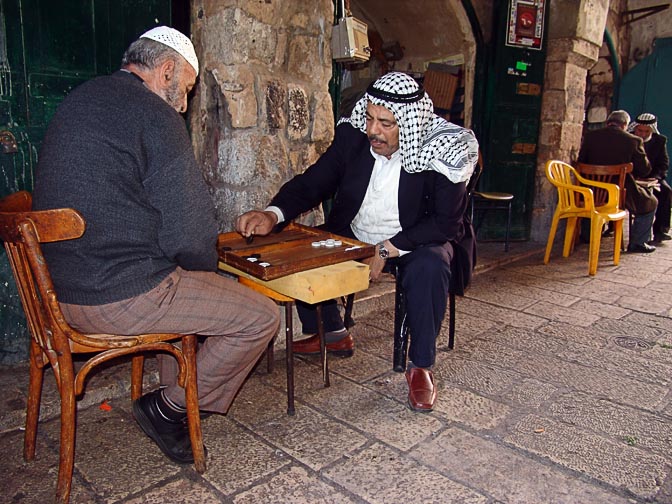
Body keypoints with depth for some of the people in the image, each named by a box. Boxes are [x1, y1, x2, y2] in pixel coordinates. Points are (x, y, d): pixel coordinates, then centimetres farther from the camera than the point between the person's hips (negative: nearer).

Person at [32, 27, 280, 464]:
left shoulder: (79, 100, 15)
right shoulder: (155, 115, -14)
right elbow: (187, 234, -20)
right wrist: (206, 265, 4)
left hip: (64, 287, 10)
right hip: (122, 296, -10)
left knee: (185, 285, 33)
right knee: (262, 317, -1)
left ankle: (174, 400, 32)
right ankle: (168, 408, 13)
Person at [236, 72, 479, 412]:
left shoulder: (440, 151, -20)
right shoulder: (353, 136, -10)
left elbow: (448, 221, -21)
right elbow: (312, 183, -6)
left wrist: (388, 250, -29)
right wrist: (272, 214, -25)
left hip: (415, 241, -4)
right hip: (354, 237, 5)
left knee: (429, 267, -36)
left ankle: (421, 366, -13)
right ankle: (332, 334, 12)